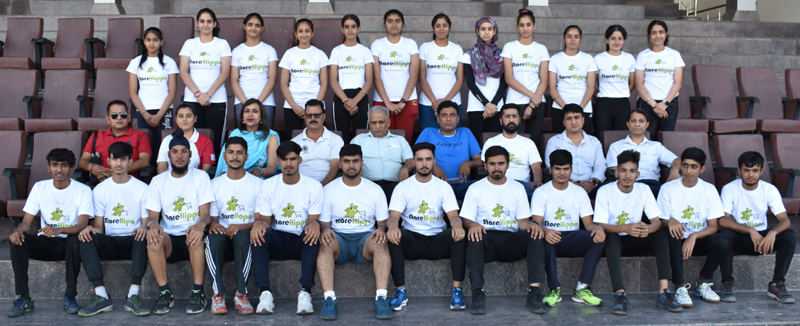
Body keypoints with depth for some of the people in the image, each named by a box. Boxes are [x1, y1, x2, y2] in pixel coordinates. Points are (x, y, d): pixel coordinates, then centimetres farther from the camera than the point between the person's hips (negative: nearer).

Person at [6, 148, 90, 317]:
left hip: (69, 243, -3)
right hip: (46, 243, 4)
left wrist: (58, 230, -40)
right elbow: (26, 221, -1)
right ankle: (24, 298, -20)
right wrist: (18, 230, -27)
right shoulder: (39, 188, 2)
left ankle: (70, 297, -23)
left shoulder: (83, 190, -9)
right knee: (16, 240, -24)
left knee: (75, 239, -37)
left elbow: (82, 224, -20)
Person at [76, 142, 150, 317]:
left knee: (142, 236, -36)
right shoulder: (100, 189, 10)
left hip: (132, 242, -2)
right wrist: (91, 229, -18)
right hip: (109, 243, 2)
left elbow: (147, 222, 1)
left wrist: (144, 228, -25)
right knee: (87, 237, -28)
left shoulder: (142, 189, 4)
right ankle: (101, 296, -33)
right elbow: (99, 227, 7)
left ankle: (133, 296, -38)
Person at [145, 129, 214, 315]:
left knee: (196, 237, -36)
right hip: (170, 239, 2)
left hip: (192, 238, -2)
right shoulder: (158, 181, 10)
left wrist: (201, 224, -30)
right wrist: (152, 224, -23)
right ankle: (165, 293, -21)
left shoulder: (200, 177, 4)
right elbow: (152, 216, 4)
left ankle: (198, 293, -25)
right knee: (154, 238, -31)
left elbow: (206, 214, -4)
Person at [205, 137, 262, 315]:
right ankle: (218, 294, -30)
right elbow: (211, 217, 12)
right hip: (223, 237, 2)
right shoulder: (215, 184, 15)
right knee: (214, 238, -34)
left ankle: (241, 294, -32)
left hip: (247, 236, -2)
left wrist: (241, 226, -20)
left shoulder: (257, 184, 7)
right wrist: (213, 224, -14)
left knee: (242, 236, -37)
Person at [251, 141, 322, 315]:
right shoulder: (268, 185, 5)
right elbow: (264, 219, 1)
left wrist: (315, 224, -31)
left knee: (312, 233, -35)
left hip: (302, 241, -1)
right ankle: (265, 293, -35)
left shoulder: (314, 186, 1)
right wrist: (258, 223, -25)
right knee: (258, 234, -31)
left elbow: (314, 219, -4)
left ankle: (305, 292, -38)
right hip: (277, 241, 1)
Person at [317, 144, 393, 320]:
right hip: (339, 237, 0)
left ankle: (381, 298, -39)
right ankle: (330, 298, -39)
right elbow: (324, 222, 7)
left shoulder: (375, 190, 10)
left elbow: (383, 222, 10)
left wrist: (381, 229, -15)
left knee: (381, 244, -34)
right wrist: (325, 230, -18)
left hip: (365, 237, 0)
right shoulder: (329, 190, 8)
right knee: (325, 244, -34)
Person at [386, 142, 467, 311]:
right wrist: (392, 226, -33)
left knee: (459, 234, -29)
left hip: (437, 241, 1)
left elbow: (454, 216, -4)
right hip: (411, 241, 0)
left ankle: (457, 290, -26)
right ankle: (400, 290, -26)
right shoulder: (403, 187, 5)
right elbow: (393, 216, -6)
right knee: (392, 234, -32)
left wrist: (457, 225, -30)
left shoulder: (443, 187, 7)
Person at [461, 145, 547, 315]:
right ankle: (478, 293, -37)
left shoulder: (518, 188, 17)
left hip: (511, 241, 2)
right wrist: (473, 225, -23)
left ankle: (534, 293, -33)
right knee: (474, 235, -36)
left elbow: (522, 221, 12)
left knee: (535, 233, -27)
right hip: (486, 240, -2)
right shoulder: (475, 189, 11)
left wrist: (531, 224, -14)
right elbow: (466, 219, 3)